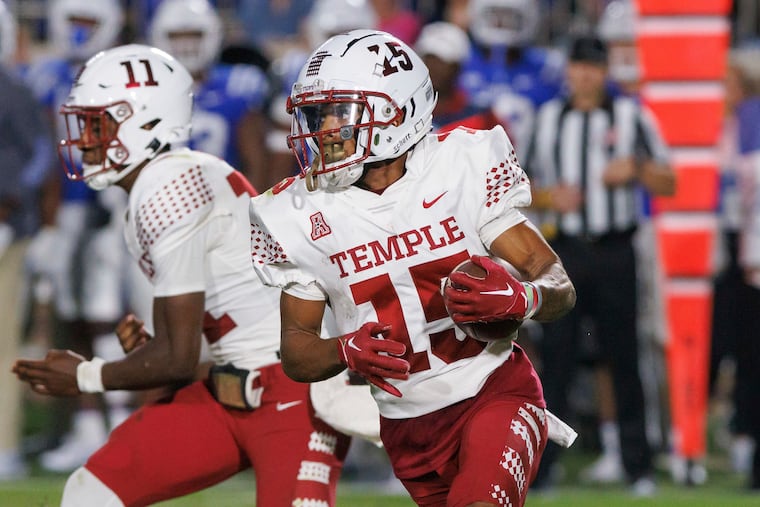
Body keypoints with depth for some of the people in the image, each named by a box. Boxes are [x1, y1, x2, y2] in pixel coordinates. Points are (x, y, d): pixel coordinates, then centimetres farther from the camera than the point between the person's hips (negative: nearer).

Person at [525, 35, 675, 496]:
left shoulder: (631, 116, 6)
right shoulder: (548, 119, 12)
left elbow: (668, 184, 6)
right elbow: (528, 188, 15)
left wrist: (636, 169, -14)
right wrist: (550, 197, -7)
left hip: (615, 253, -1)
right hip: (564, 250, 1)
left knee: (624, 360, 1)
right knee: (556, 357, -3)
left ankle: (639, 466, 6)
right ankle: (542, 463, -1)